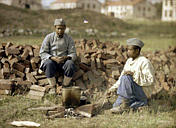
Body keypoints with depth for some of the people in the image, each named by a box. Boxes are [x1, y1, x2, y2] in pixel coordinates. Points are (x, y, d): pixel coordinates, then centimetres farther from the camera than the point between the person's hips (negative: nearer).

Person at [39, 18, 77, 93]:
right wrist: (53, 58, -23)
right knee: (49, 63, -37)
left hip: (63, 62, 1)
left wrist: (66, 57, -23)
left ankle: (65, 85, -17)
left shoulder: (69, 39, 4)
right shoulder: (49, 37, 0)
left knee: (70, 64, -33)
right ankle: (52, 85, -22)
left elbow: (73, 54, 1)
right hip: (50, 60, -1)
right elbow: (42, 53, -4)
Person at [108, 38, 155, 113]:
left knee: (126, 78, -29)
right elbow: (121, 77, 19)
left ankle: (125, 105, -22)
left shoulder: (144, 62, -13)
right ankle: (140, 103, 4)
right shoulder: (129, 61, 11)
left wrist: (134, 75, -27)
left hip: (144, 91, -8)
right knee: (116, 105, -12)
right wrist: (113, 88, 9)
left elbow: (150, 80, -21)